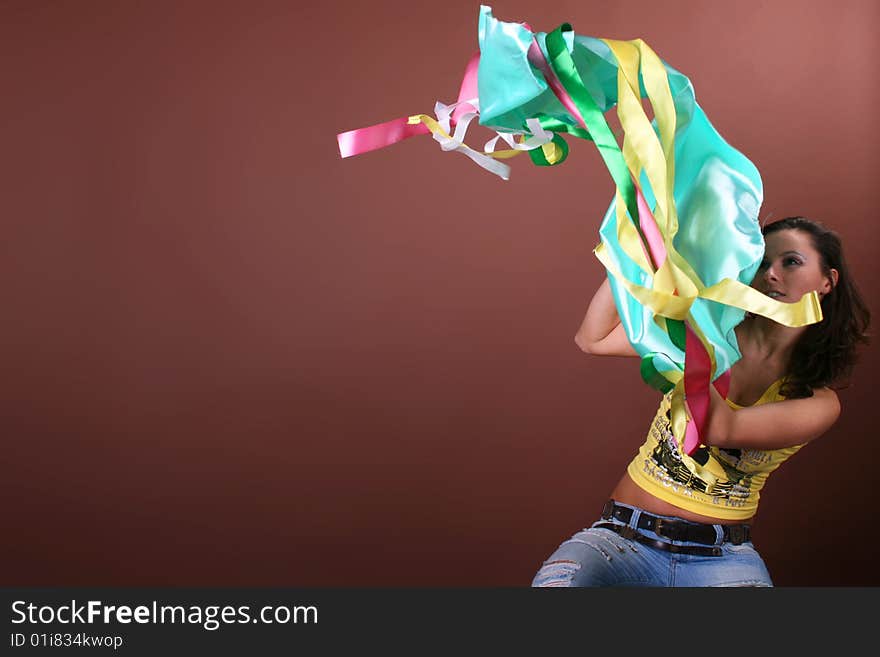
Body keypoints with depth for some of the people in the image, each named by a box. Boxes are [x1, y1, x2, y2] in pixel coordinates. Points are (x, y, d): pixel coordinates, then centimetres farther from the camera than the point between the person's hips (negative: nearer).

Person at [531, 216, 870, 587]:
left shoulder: (820, 404, -2)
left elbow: (718, 430, -22)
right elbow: (593, 340, -4)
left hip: (722, 556, 0)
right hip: (626, 539, 0)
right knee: (554, 582, -32)